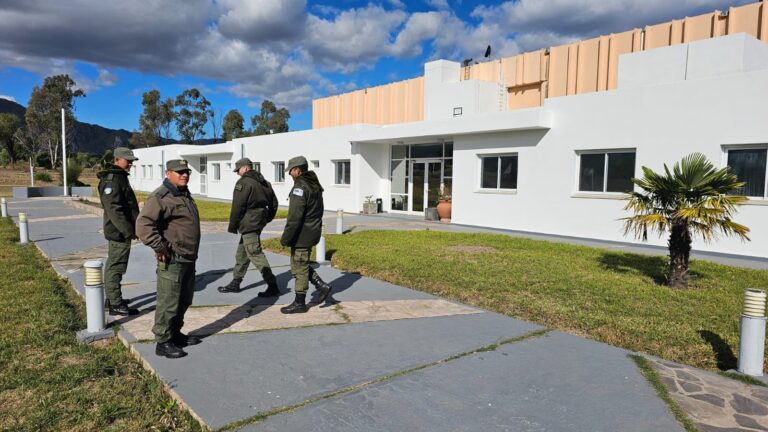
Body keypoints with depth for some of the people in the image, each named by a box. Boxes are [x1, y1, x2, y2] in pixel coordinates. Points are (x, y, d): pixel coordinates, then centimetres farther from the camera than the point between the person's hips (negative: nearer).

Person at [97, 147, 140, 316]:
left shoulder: (120, 177, 16)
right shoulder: (112, 179, -16)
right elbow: (114, 209, -25)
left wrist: (130, 229, 23)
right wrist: (129, 231, -24)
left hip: (119, 231, 11)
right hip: (119, 232, -11)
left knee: (113, 266, 18)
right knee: (116, 267, -5)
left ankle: (112, 298, 29)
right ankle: (116, 305, 1)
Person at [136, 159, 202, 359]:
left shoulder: (185, 195, 16)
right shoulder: (161, 197, -15)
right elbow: (143, 224, -26)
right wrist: (159, 247, -23)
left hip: (188, 259, 10)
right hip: (172, 260, -10)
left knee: (184, 300, 19)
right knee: (168, 302, -2)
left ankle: (176, 334, 33)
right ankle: (163, 342, 9)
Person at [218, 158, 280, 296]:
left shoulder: (243, 183, -13)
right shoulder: (264, 183, 14)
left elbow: (237, 207, -16)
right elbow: (274, 203, 18)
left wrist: (232, 226, -8)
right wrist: (266, 219, 22)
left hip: (248, 224, -10)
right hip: (259, 222, 10)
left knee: (255, 254, -8)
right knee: (242, 253, 18)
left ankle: (273, 286, -8)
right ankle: (235, 283, 28)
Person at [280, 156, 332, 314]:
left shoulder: (300, 187, -18)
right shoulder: (315, 185, 12)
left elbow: (294, 216, -22)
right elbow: (319, 210, 19)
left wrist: (286, 237, -18)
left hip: (302, 234, -9)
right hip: (313, 231, 9)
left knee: (299, 267, 0)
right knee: (301, 265, 19)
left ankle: (299, 303, 10)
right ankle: (321, 286, 13)